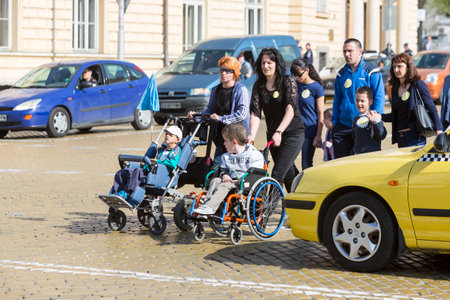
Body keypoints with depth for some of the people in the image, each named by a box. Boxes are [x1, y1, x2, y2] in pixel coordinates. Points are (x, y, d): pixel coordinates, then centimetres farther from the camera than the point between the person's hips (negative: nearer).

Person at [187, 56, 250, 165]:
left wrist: (221, 118, -20)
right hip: (220, 139, 6)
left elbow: (242, 113, -16)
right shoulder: (215, 90, 17)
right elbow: (210, 110, 20)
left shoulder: (241, 90, -5)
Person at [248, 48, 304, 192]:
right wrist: (252, 136, -25)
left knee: (277, 173, -16)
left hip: (293, 133, -5)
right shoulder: (259, 86, 3)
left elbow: (290, 109, -22)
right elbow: (255, 112, -7)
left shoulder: (288, 81, -10)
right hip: (272, 135, 5)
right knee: (289, 175, 13)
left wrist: (279, 132, -35)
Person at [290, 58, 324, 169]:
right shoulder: (295, 84, 7)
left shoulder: (316, 88, -8)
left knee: (306, 165, 0)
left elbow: (320, 114, -8)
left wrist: (318, 136, -11)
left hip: (309, 130, -5)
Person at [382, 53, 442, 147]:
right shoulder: (395, 88, 14)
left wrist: (439, 131, -13)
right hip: (400, 138, 6)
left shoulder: (418, 85, -5)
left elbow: (432, 109, -6)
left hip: (415, 137, -6)